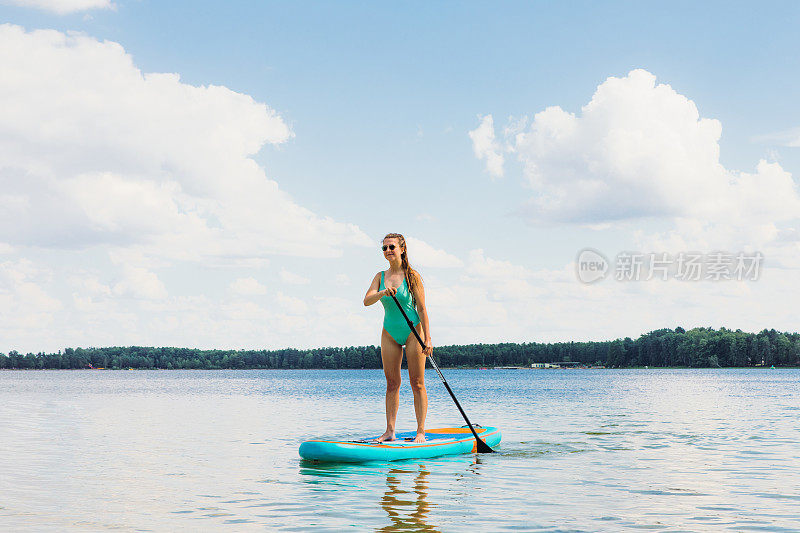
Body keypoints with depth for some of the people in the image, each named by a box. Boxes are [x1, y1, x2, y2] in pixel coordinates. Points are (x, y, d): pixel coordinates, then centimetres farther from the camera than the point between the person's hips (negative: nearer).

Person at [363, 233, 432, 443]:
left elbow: (422, 309, -8)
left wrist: (428, 338, -13)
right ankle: (390, 431, 7)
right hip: (390, 333, 4)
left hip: (413, 331, -4)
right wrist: (383, 293, -28)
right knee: (391, 383, 4)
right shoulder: (381, 277, 6)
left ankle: (421, 432, 1)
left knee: (417, 383, -2)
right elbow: (367, 301, -8)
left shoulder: (412, 276, -6)